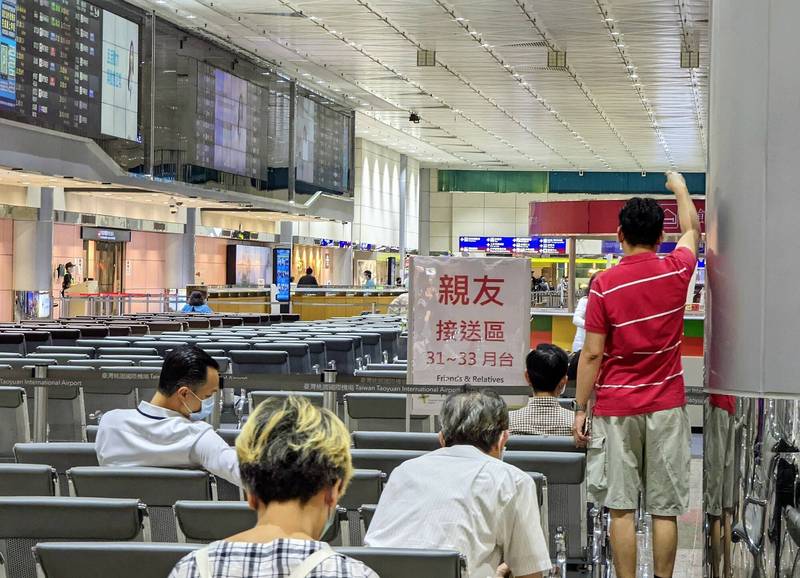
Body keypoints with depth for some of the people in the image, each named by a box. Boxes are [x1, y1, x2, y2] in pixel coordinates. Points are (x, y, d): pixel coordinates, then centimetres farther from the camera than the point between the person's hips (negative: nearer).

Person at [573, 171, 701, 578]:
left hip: (616, 408, -2)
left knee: (621, 508, 2)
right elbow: (692, 229, 21)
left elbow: (592, 354, -8)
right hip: (666, 406, 2)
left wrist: (580, 410, 0)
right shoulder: (677, 272, -1)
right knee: (665, 510, 5)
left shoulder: (605, 285, -9)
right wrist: (680, 188, 38)